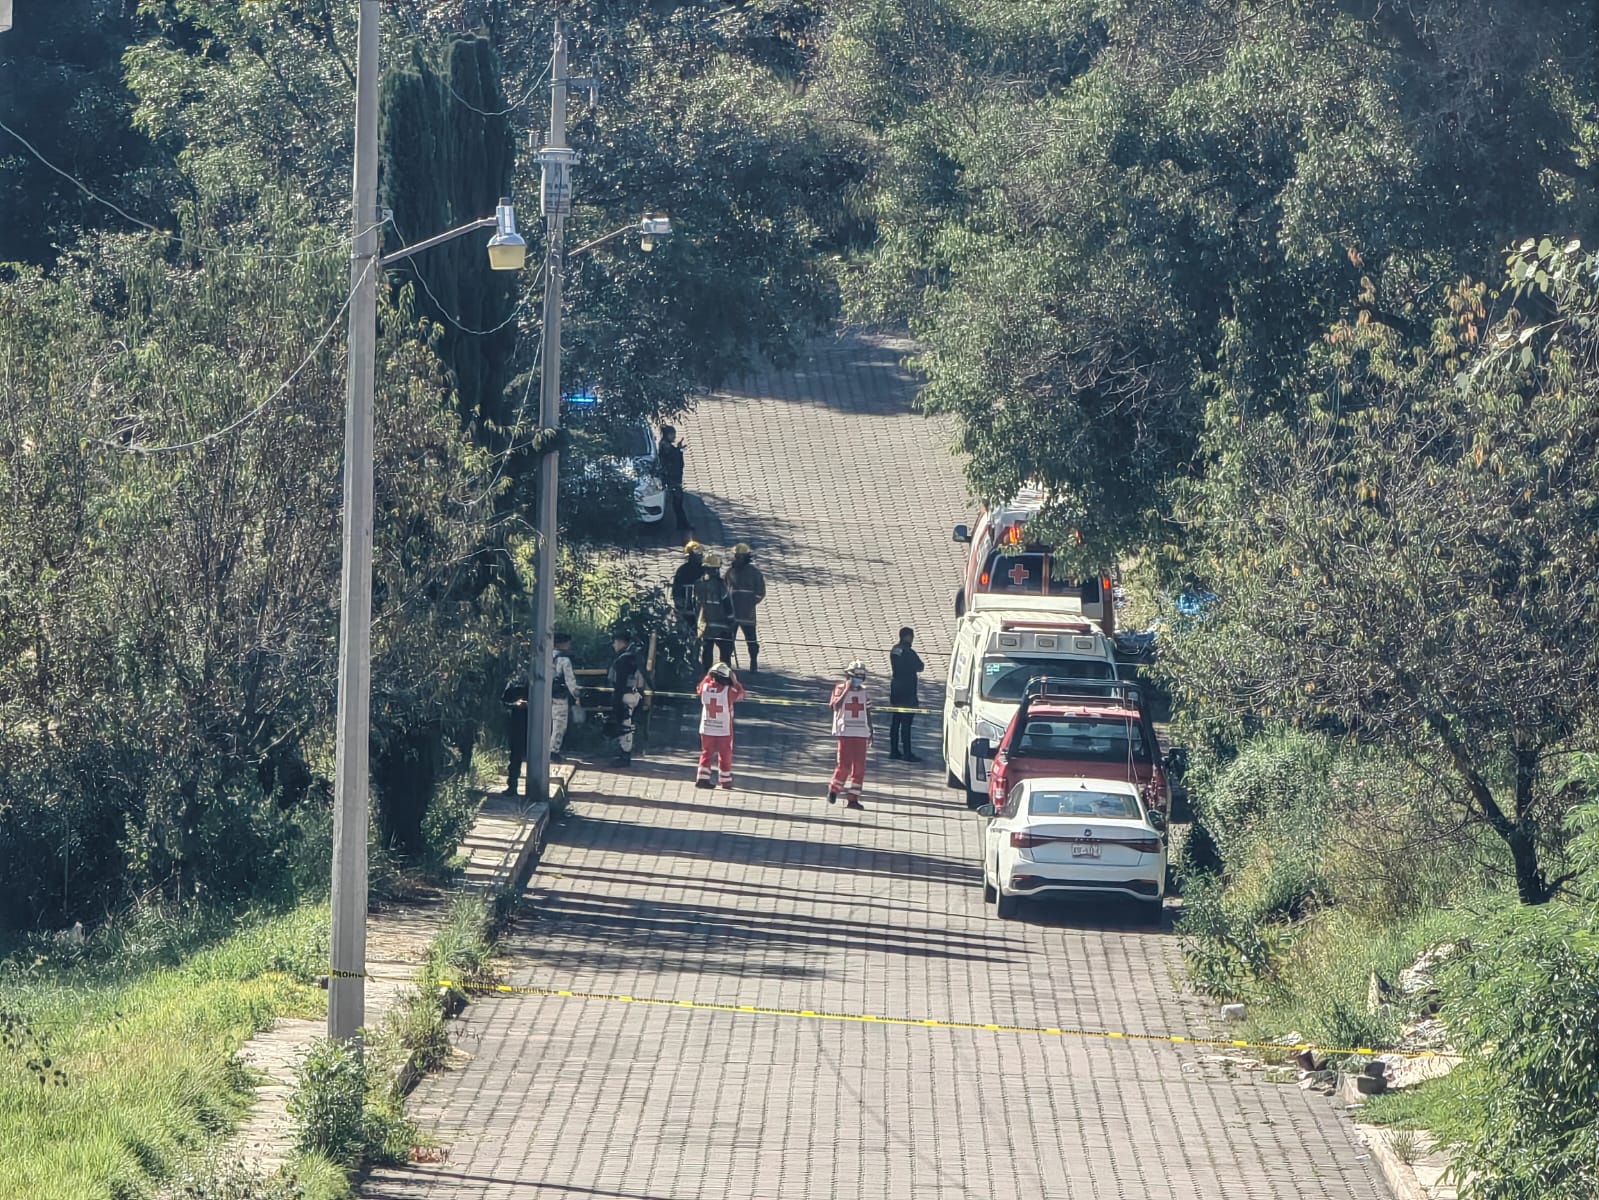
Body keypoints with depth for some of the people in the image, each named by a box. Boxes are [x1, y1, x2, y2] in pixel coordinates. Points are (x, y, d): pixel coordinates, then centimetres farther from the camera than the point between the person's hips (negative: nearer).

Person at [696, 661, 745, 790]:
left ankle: (702, 778, 7)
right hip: (724, 730, -3)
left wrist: (709, 676, 15)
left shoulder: (705, 688, -11)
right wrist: (735, 681, 4)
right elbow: (740, 694, -1)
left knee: (707, 753, 15)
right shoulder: (728, 691, -20)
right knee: (725, 755, 11)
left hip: (706, 729, 3)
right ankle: (726, 782, 19)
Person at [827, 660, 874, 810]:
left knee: (859, 767, 0)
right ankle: (834, 789, 16)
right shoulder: (840, 690, -1)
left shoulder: (864, 692, 12)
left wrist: (870, 732, 14)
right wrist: (847, 689, -19)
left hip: (861, 734, 4)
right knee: (844, 765, -8)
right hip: (845, 733, -4)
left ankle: (852, 798, 4)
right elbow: (836, 706, -19)